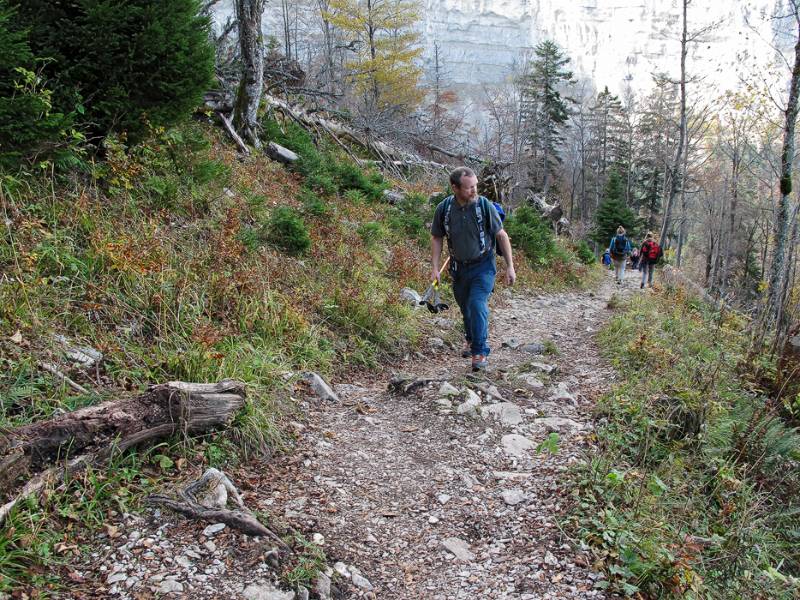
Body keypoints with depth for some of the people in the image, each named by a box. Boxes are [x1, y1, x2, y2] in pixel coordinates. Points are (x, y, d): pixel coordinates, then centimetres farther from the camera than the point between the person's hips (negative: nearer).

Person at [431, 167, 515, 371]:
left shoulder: (485, 206, -16)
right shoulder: (443, 209, -10)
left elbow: (502, 235, -8)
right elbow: (437, 238, 2)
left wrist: (510, 266, -8)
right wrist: (435, 267, -4)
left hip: (483, 266, -3)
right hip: (459, 267, 3)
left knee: (477, 305, -17)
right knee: (465, 307, 18)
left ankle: (481, 352, -5)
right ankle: (471, 340, 43)